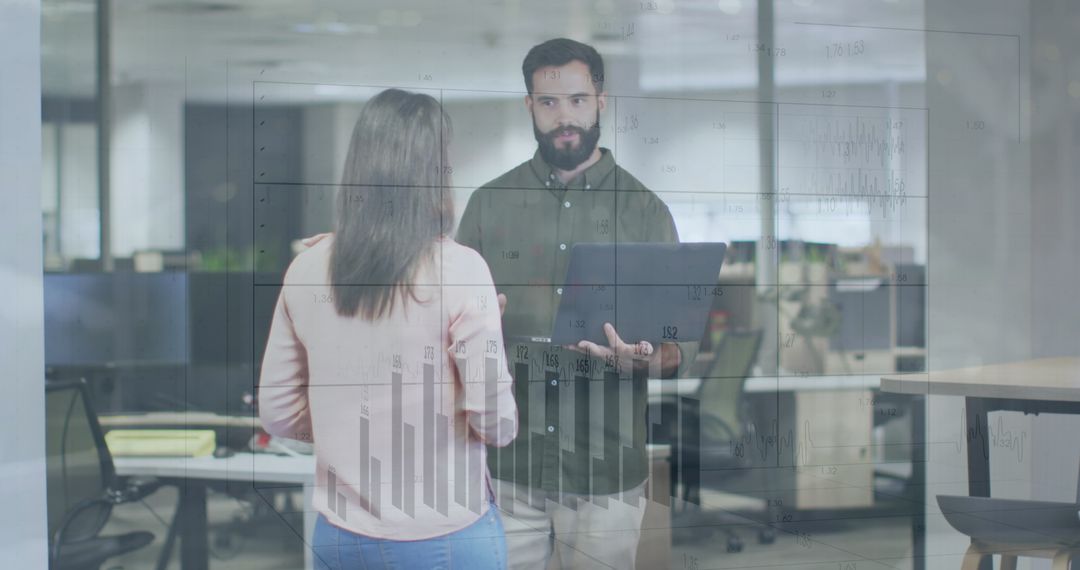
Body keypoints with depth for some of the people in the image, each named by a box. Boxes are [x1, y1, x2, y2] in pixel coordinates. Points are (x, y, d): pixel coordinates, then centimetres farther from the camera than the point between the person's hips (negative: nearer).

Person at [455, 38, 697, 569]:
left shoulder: (645, 211, 3)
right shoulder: (488, 204, 6)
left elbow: (682, 341, 2)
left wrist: (642, 359, -20)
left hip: (607, 471, 0)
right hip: (506, 465, 1)